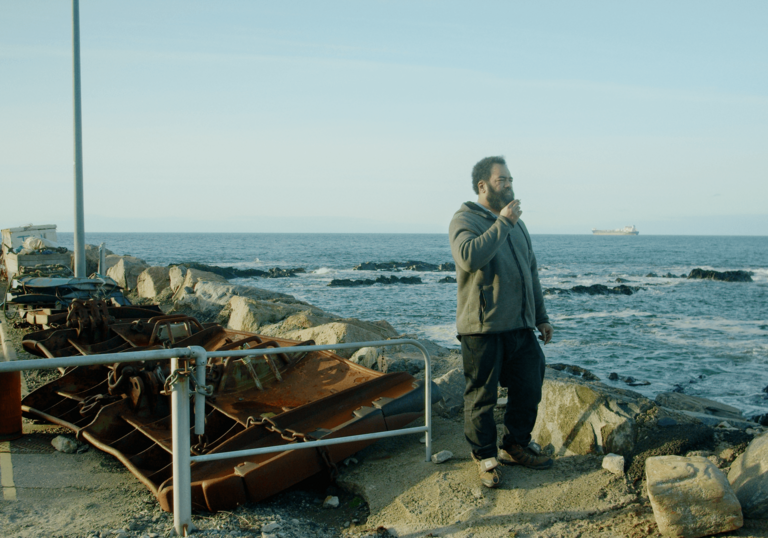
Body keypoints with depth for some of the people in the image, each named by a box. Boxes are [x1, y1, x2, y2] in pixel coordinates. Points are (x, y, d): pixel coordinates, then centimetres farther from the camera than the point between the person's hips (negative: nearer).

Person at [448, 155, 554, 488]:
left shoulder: (516, 223, 18)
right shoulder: (464, 220, -7)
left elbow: (531, 271, 23)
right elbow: (469, 257, -28)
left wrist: (541, 317, 21)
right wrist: (502, 223, -21)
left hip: (520, 326, 7)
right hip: (483, 327, -7)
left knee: (529, 389, 12)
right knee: (482, 396, 1)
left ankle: (514, 448, 28)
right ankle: (485, 458, 17)